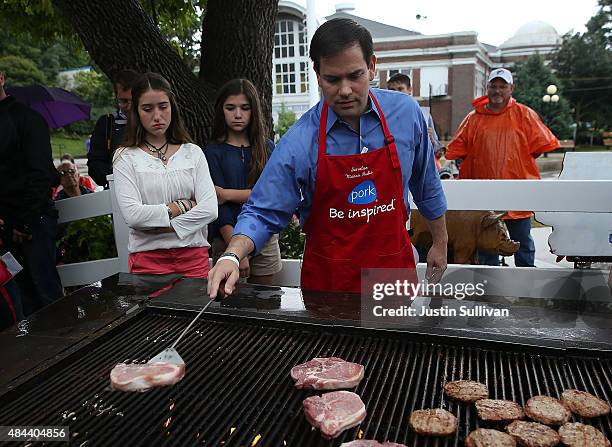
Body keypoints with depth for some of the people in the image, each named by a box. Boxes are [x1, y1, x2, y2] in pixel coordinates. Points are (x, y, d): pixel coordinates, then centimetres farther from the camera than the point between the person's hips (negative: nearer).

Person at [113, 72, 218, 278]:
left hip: (194, 256, 2)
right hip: (148, 258, -1)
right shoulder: (126, 157, 1)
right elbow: (132, 215, -11)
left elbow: (210, 209, -5)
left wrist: (164, 227, -11)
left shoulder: (193, 153, 7)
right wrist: (183, 206, -7)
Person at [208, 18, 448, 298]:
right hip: (327, 279, -2)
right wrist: (232, 256, -29)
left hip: (395, 268, 3)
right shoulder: (298, 142, -16)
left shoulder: (406, 113, -7)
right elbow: (263, 213, -12)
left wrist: (440, 242, 13)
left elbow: (426, 184, 6)